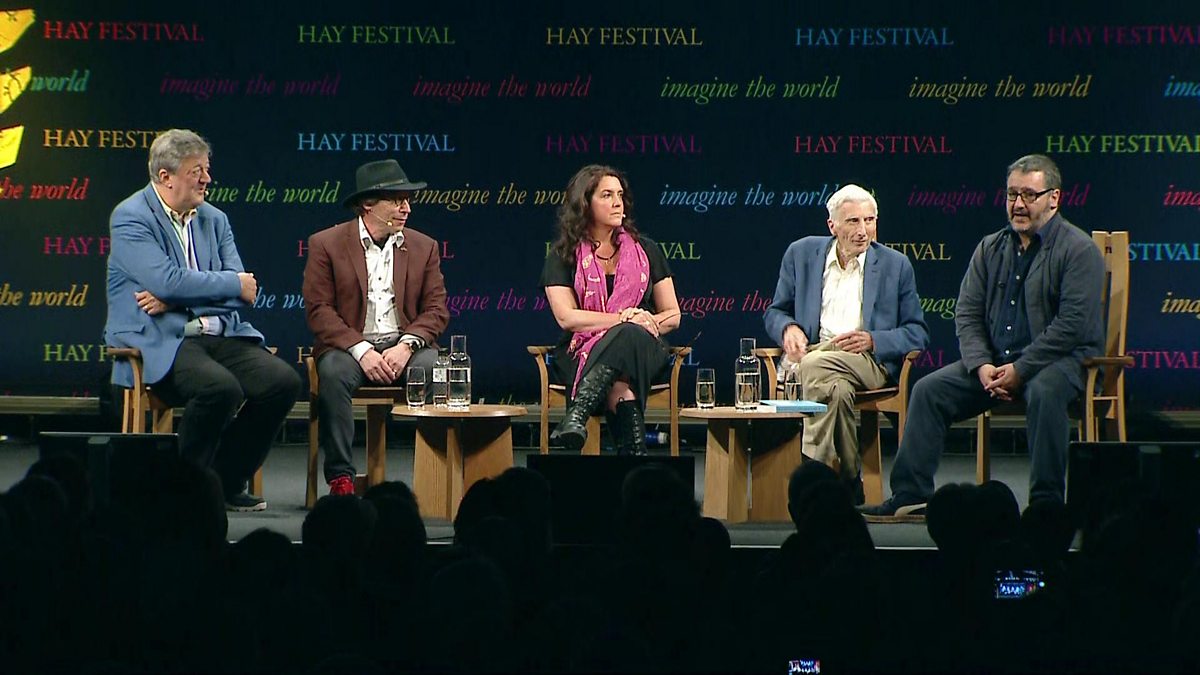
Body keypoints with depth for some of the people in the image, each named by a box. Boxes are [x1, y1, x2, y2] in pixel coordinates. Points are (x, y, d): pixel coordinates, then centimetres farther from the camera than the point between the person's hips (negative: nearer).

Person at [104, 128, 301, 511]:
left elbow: (243, 291, 5)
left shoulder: (214, 219, 15)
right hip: (158, 340, -7)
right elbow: (167, 281, -19)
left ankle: (227, 484, 0)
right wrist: (234, 283, -7)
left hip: (218, 334, 7)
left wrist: (174, 299, -10)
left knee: (283, 381, -16)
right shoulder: (130, 218, -5)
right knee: (221, 388, -33)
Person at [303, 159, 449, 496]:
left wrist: (406, 346, -13)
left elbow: (436, 309, 7)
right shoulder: (326, 244, 2)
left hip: (404, 345, 2)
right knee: (334, 373, -35)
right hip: (348, 345, -2)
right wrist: (362, 351, -18)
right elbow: (319, 309, -5)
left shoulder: (424, 247, 11)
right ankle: (340, 478, -29)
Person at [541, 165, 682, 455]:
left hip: (643, 349, 0)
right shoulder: (563, 256, 8)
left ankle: (576, 416, -60)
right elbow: (566, 317, -7)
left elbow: (672, 315, 13)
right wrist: (622, 318, -17)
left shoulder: (645, 251, 15)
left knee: (628, 337, -41)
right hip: (582, 352, 0)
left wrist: (648, 322, -10)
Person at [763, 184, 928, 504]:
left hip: (870, 361, -1)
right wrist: (788, 328, -5)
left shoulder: (896, 265, 9)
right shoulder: (801, 254, 12)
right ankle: (850, 482, -27)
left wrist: (872, 341, -10)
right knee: (837, 389, -36)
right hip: (811, 353, 2)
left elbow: (918, 334, 9)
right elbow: (775, 312, 20)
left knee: (815, 366, -36)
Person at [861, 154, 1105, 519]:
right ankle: (910, 496, -10)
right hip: (995, 361, 6)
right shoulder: (990, 248, 13)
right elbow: (967, 315, 9)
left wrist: (1020, 370, -20)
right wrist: (982, 366, -10)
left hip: (1062, 358, -6)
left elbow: (1073, 324, -16)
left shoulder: (1078, 250, -7)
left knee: (1044, 392, -38)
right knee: (929, 390, -10)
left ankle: (1046, 501, -32)